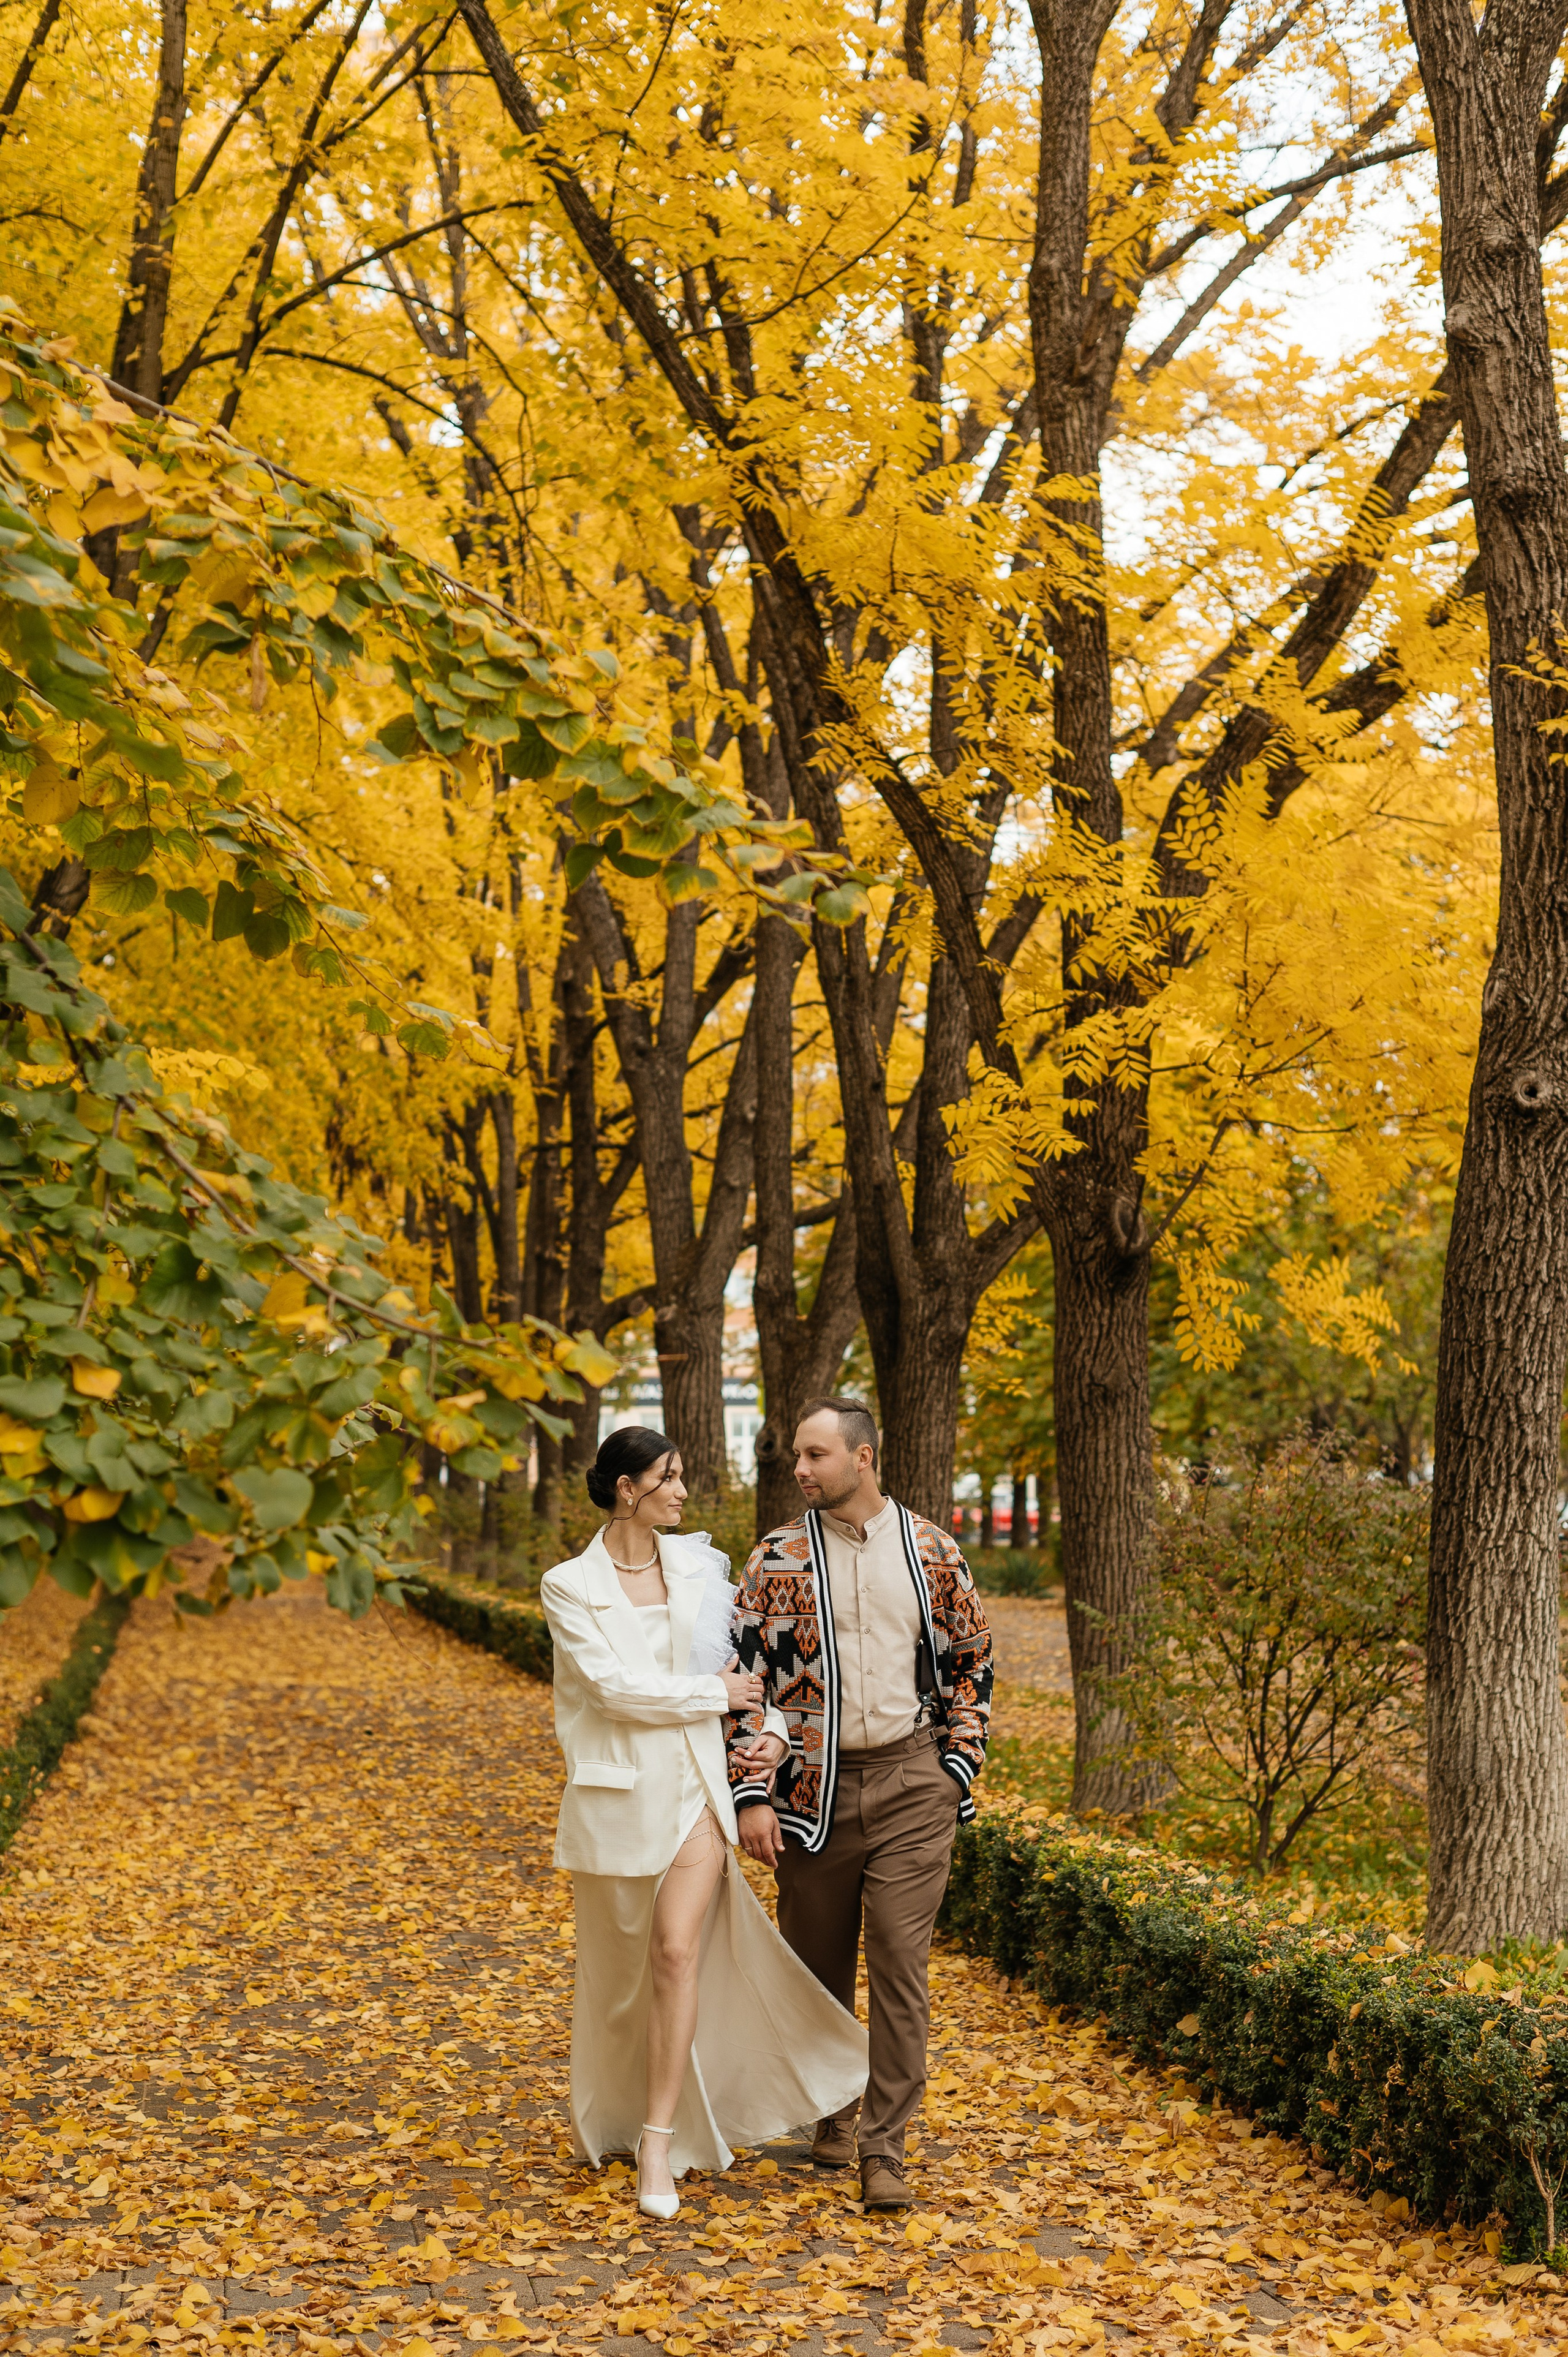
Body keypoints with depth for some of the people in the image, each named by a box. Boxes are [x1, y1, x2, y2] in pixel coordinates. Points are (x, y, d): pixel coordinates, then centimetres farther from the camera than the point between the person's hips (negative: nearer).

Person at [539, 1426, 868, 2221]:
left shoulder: (698, 1566, 4)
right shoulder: (569, 1586, -6)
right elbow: (615, 1686, -15)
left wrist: (770, 1724, 2)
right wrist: (715, 1694, -10)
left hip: (694, 1784, 2)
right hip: (616, 1791, -1)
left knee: (678, 1952, -13)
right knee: (613, 1967, 12)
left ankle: (660, 2144, -5)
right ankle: (604, 2114, 39)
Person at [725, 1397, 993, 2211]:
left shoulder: (930, 1549, 3)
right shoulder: (778, 1559, 0)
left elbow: (970, 1659, 12)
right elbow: (748, 1677, 0)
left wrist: (957, 1768, 6)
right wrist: (752, 1793, -7)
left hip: (911, 1784, 0)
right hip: (815, 1787, 1)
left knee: (900, 1961, -6)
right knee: (818, 1961, 10)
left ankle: (884, 2148, 0)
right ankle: (829, 2112, 32)